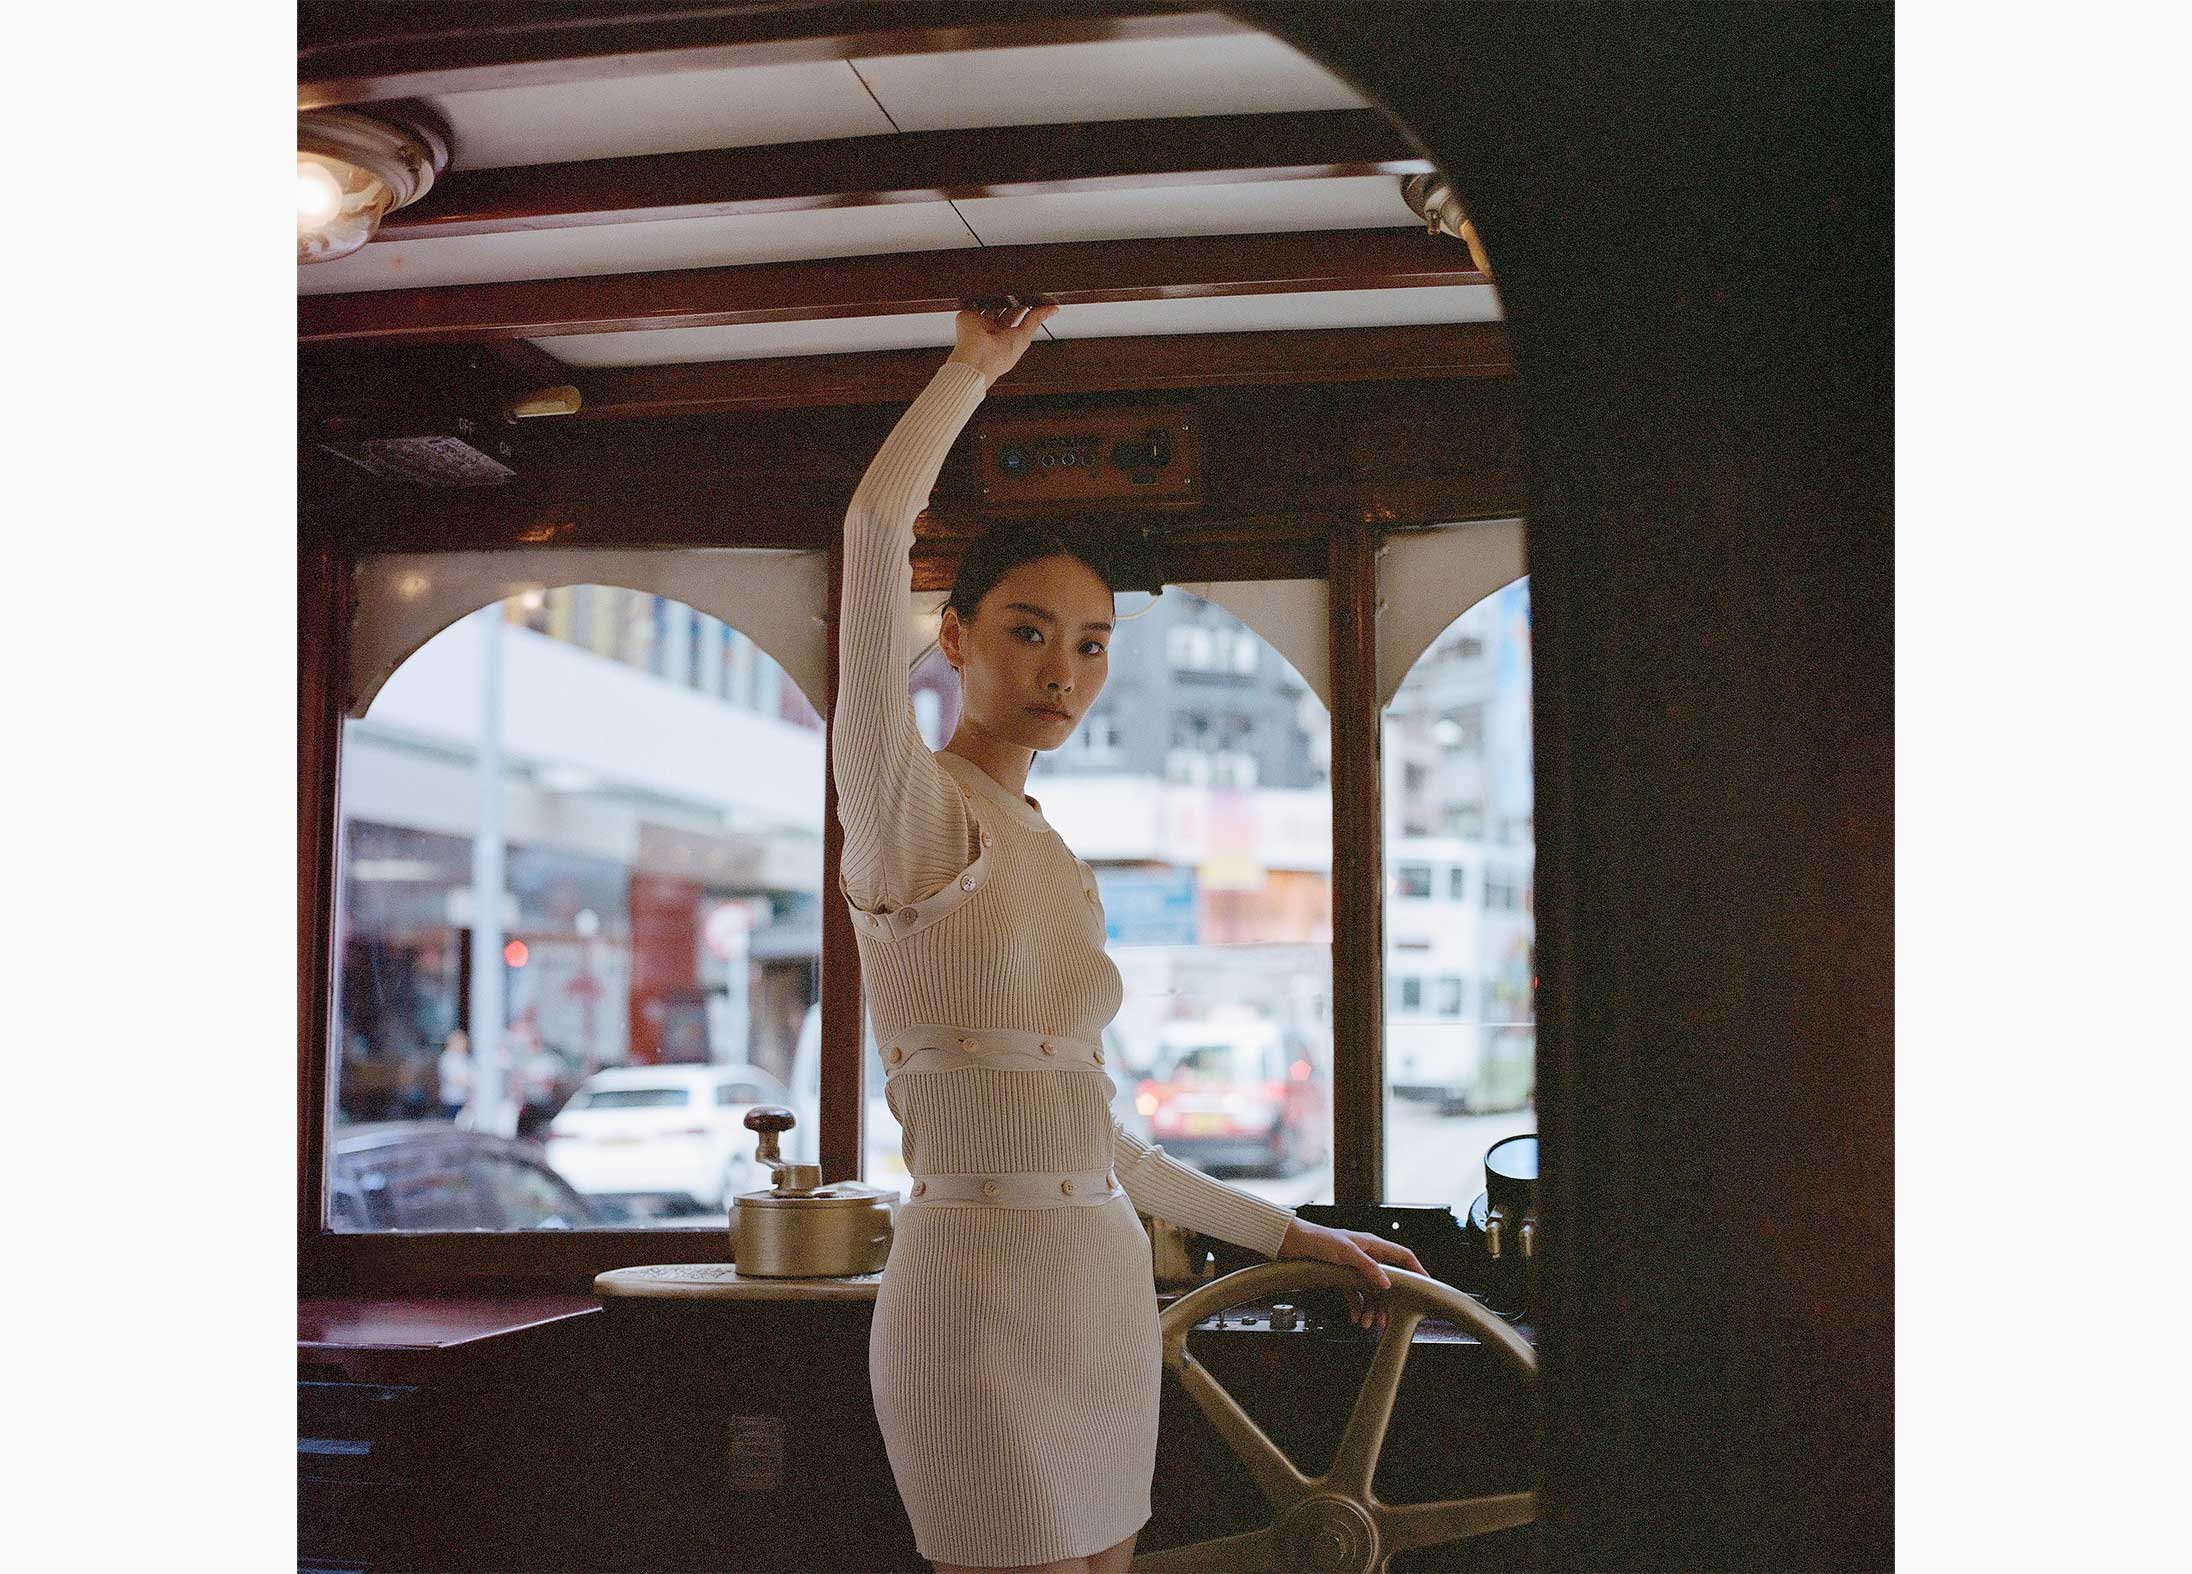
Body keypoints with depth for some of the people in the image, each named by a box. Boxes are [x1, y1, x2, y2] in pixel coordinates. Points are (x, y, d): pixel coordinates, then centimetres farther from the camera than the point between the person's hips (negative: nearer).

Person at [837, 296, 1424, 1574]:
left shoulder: (1060, 866, 16)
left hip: (1110, 1302, 8)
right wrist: (974, 366, -4)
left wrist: (1284, 1231, 24)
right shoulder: (911, 814, -6)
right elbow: (877, 528, -19)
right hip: (985, 1304, -8)